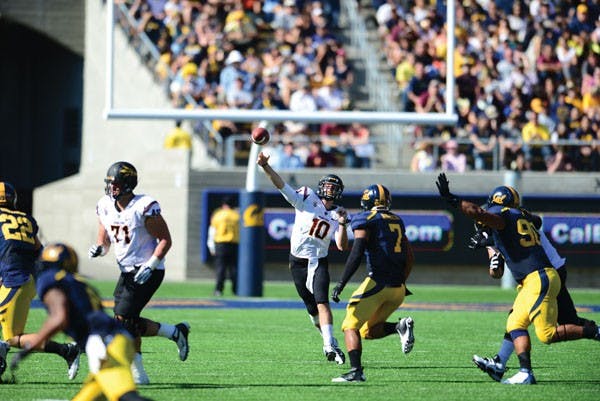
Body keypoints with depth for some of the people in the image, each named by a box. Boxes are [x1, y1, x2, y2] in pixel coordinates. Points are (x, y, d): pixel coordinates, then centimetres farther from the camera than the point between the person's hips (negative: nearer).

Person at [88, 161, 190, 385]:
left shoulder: (144, 207, -17)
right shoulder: (105, 207, 4)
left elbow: (165, 240, -12)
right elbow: (104, 240, 15)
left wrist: (149, 266, -21)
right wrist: (98, 249, -9)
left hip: (147, 272, -8)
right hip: (127, 272, 8)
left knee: (123, 318, -14)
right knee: (130, 324, 4)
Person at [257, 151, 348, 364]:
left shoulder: (336, 214, 2)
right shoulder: (307, 199, -4)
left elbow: (342, 246, -5)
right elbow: (281, 185, -14)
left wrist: (342, 224, -19)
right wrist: (265, 166, -27)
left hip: (319, 262, 0)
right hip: (298, 262, 0)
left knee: (322, 302, -18)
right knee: (312, 309, 6)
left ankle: (330, 346, -26)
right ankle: (329, 340, 24)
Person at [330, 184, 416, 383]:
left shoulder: (365, 220, -2)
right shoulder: (397, 221, 19)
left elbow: (357, 254, -15)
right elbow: (410, 257, 23)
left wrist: (341, 284, -16)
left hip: (377, 283, -7)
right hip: (398, 288, 7)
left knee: (350, 327, -1)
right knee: (368, 331, 18)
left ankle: (356, 371, -19)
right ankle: (401, 326, -7)